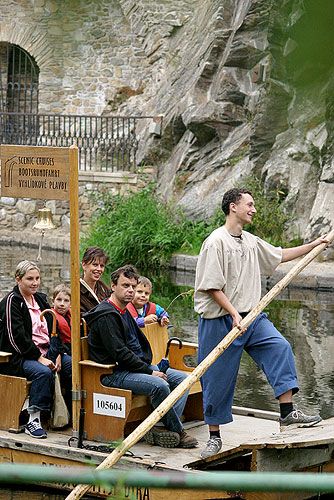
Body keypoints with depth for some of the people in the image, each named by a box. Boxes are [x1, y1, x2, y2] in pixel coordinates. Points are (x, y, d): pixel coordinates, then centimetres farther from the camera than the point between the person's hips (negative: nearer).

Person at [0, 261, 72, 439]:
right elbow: (16, 336, -15)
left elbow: (52, 329, 17)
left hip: (46, 352, 7)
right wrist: (38, 358, -18)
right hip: (18, 357, -7)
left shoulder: (41, 299, 18)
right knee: (44, 372, -35)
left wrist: (57, 354, 0)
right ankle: (33, 421, -31)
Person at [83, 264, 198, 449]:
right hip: (114, 373, -11)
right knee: (159, 385, -32)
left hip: (138, 366, 11)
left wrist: (150, 367, 10)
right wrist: (149, 371, -18)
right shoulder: (106, 316, -14)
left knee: (181, 378, -1)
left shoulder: (124, 312, 18)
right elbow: (119, 353, -21)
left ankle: (164, 429, -15)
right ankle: (178, 432, -13)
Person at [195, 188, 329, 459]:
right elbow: (212, 286, -17)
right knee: (218, 380, 0)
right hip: (220, 320, -7)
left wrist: (313, 245, 27)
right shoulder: (216, 242, -13)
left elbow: (279, 255, 28)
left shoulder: (251, 242, 12)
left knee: (280, 348, -12)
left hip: (251, 317, 7)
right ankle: (214, 436, 13)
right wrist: (234, 314, -22)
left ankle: (288, 412, -10)